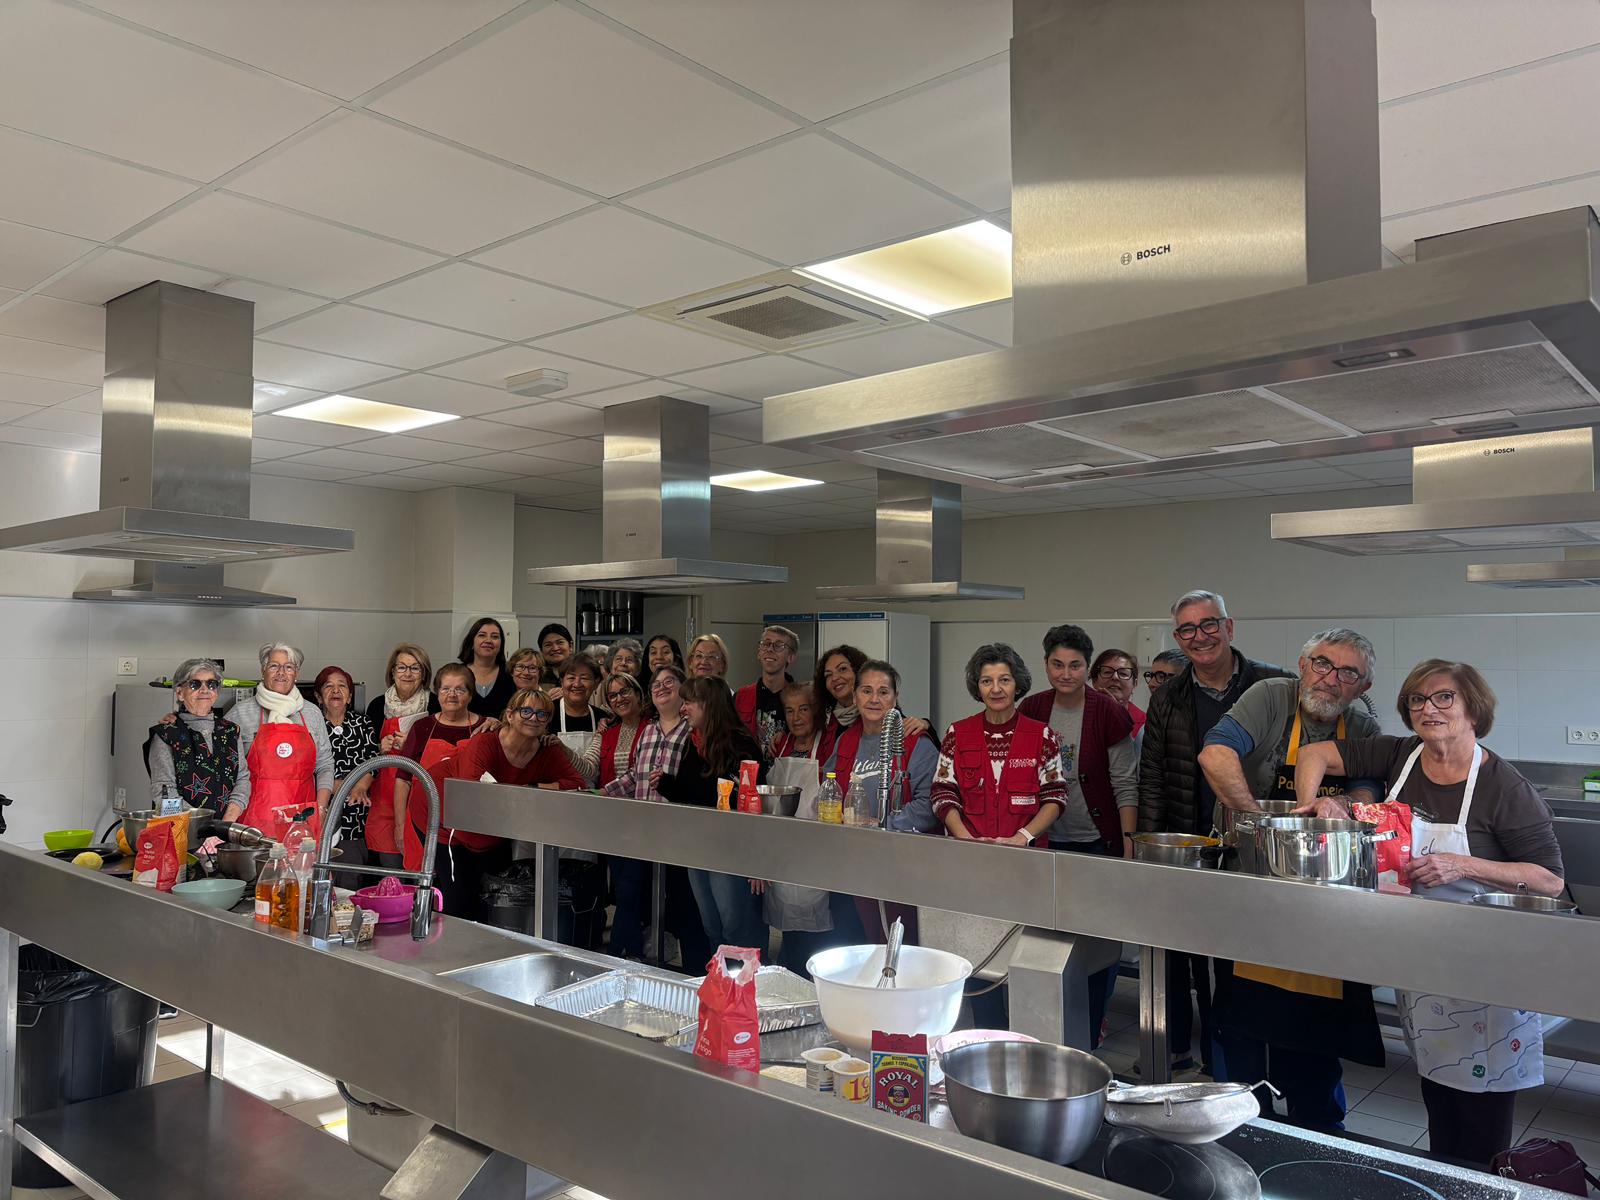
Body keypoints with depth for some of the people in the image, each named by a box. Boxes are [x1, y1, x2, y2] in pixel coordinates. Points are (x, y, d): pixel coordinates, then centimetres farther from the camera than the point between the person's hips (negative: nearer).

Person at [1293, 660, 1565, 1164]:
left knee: (1482, 1126, 5)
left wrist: (1463, 866, -26)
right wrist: (1310, 803, -13)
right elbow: (1316, 753, 3)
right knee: (1437, 1095, 18)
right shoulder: (1400, 756, -2)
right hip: (1418, 955, 5)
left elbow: (1551, 881, -15)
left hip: (1482, 964, -5)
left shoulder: (1504, 786, -16)